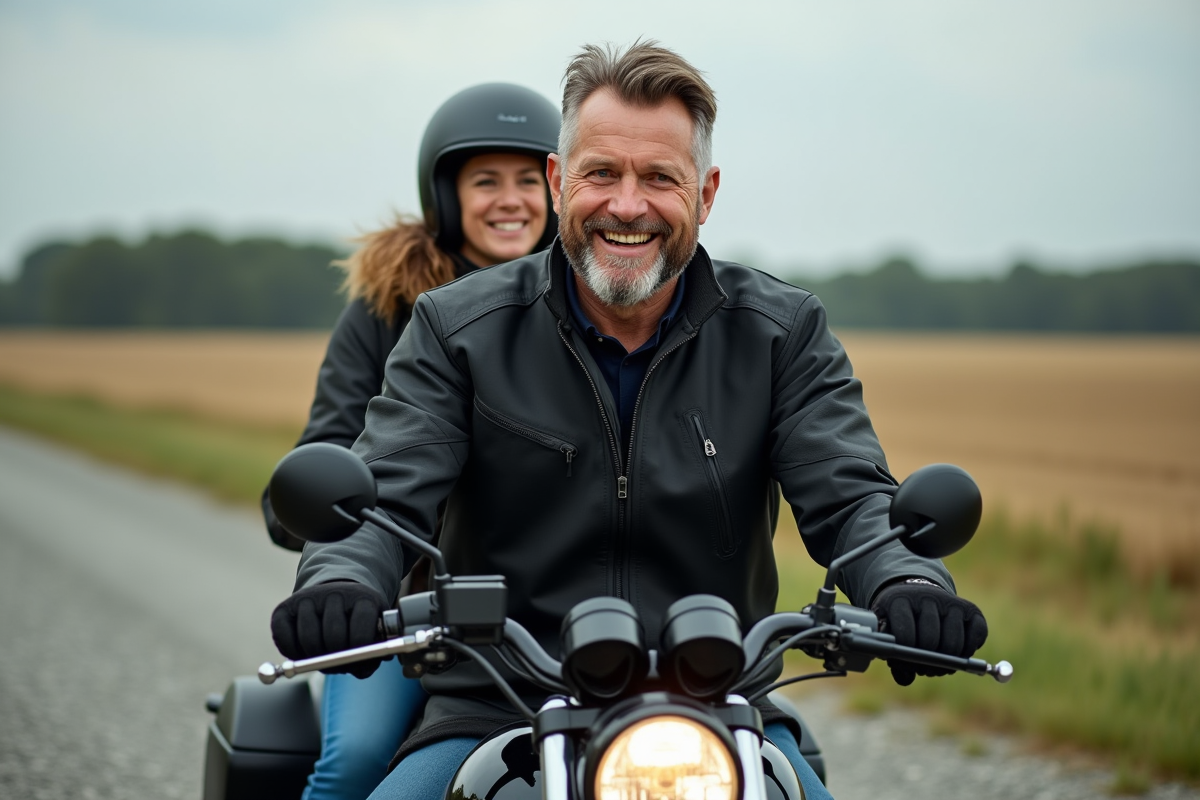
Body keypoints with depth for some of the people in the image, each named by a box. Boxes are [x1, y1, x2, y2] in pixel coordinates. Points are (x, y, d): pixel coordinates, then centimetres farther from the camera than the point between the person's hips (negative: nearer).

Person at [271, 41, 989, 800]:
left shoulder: (783, 333, 4)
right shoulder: (457, 329, 1)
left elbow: (851, 496, -5)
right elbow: (383, 497, -7)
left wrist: (908, 584, -30)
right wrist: (339, 585, -32)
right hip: (497, 711, 0)